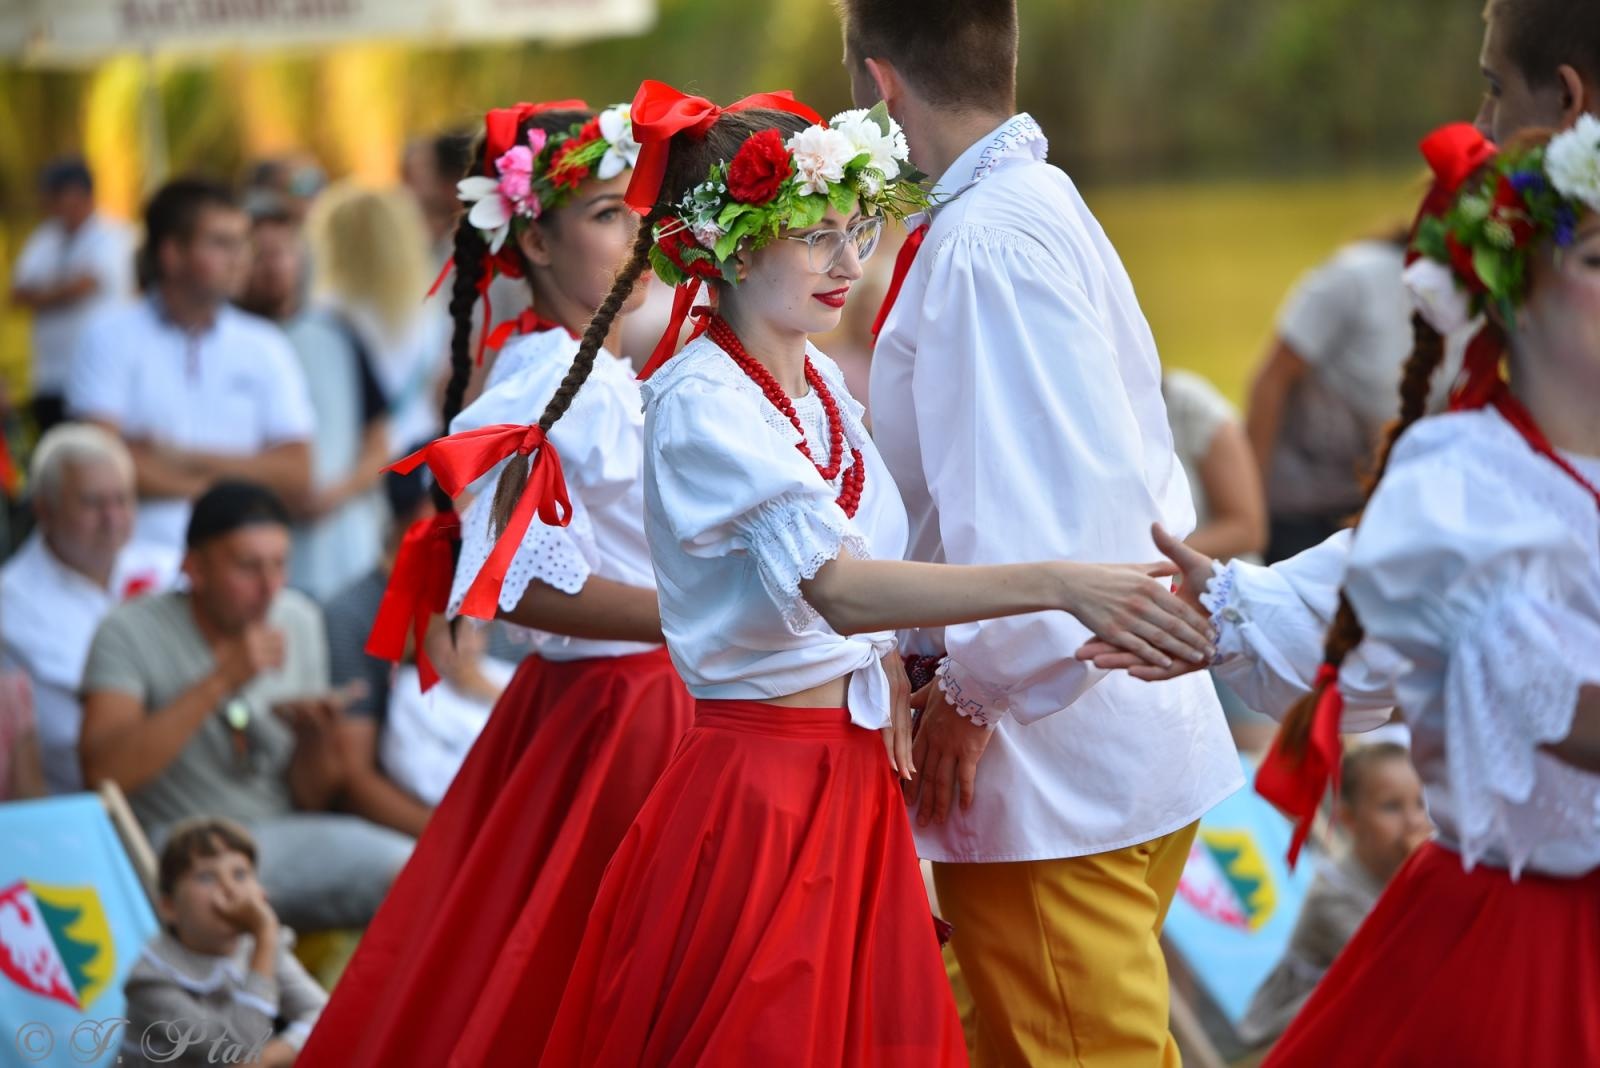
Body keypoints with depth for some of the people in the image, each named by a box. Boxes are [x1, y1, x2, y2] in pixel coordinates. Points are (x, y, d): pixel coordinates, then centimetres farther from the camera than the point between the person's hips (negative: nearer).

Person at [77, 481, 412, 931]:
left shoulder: (298, 620, 11)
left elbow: (312, 800, 15)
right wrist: (221, 681, -23)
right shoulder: (130, 632, -5)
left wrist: (317, 737, -9)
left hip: (283, 834, 5)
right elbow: (102, 773, -22)